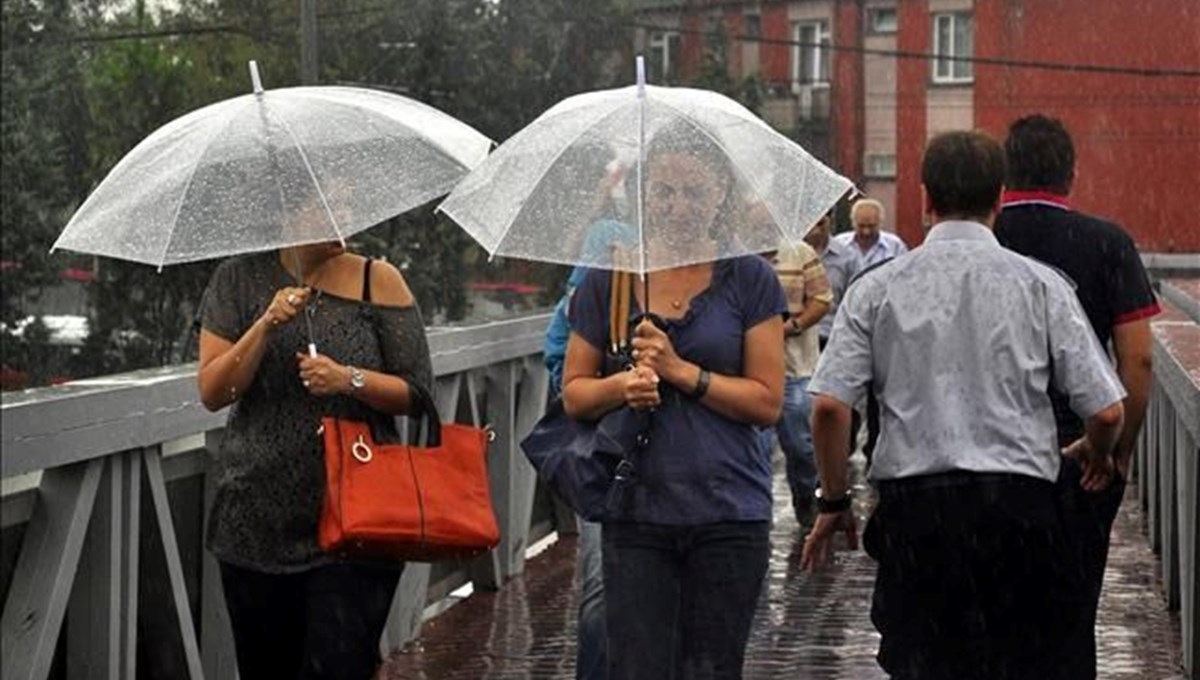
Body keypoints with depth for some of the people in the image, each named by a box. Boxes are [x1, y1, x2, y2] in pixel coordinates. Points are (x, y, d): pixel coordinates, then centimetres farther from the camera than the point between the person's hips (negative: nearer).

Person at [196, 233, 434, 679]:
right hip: (257, 522, 2)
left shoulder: (379, 282, 1)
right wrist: (265, 327, -15)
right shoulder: (239, 279, 4)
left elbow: (418, 393, 1)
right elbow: (212, 393, -3)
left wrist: (351, 379, -16)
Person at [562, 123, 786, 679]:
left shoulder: (748, 280, 1)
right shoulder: (608, 279, 6)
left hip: (728, 513, -1)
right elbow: (573, 393, 10)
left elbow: (767, 402, -2)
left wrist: (682, 372, -12)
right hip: (635, 512, 1)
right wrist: (621, 386, -11)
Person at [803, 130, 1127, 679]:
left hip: (913, 508, 1)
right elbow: (1105, 410, -1)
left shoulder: (876, 289, 2)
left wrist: (833, 501, 8)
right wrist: (1097, 459, 21)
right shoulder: (1040, 285, 1)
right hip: (1019, 505, 0)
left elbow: (829, 405, -5)